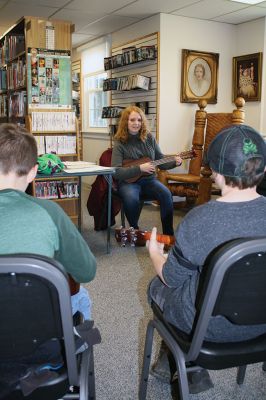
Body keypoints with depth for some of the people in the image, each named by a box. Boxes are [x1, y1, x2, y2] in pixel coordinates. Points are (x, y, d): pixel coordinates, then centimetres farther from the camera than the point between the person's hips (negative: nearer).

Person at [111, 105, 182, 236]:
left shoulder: (149, 138, 4)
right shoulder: (120, 143, -7)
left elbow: (161, 161, 9)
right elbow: (116, 172, -18)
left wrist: (174, 162, -12)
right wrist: (140, 168, -25)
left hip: (148, 180, 3)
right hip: (128, 182, -3)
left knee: (166, 194, -25)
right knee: (131, 198, -35)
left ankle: (168, 234, -15)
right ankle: (135, 231, -10)